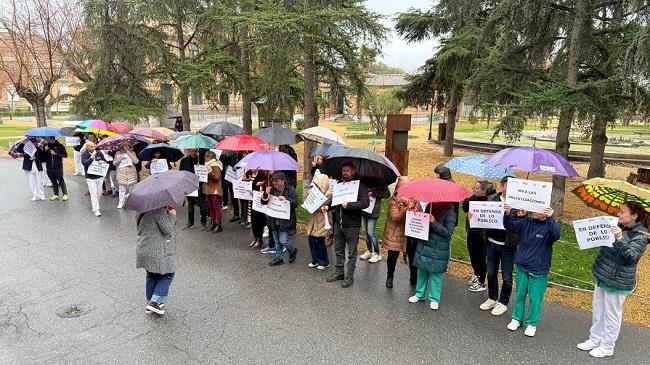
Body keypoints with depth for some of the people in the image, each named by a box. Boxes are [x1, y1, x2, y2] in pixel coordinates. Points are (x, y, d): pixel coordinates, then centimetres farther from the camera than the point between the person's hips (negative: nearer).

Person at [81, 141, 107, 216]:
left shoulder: (99, 153, 2)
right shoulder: (84, 154, -8)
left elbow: (105, 161, 12)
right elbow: (85, 163, -24)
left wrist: (102, 162, -10)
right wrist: (92, 156, -26)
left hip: (100, 177, 4)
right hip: (90, 178, -4)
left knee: (98, 193, 13)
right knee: (93, 194, -6)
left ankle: (95, 206, 30)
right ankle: (96, 210, -4)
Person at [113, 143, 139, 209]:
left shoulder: (132, 153, 7)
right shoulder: (118, 153, 9)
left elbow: (136, 161, -7)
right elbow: (114, 163, 10)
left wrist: (129, 154, -10)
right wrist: (119, 159, -9)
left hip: (131, 173, 0)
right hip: (121, 173, 0)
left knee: (131, 188, 2)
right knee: (122, 188, -4)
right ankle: (121, 203, 3)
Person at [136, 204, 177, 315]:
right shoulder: (159, 210, -22)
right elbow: (167, 229, -23)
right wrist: (172, 215, -8)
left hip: (143, 250, 9)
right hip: (158, 252, -8)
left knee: (151, 276, 21)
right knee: (168, 274, 8)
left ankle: (149, 302, 31)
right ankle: (155, 302, 3)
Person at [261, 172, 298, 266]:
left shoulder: (290, 189, -7)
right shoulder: (271, 189, 3)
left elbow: (295, 203, -13)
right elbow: (263, 202, 4)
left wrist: (286, 199, -27)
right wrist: (266, 194, -14)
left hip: (284, 219, -5)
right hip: (273, 220, 5)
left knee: (283, 240, -5)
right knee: (277, 241, 14)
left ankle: (293, 251, 24)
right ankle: (279, 258, 27)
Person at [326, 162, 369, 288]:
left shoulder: (359, 185, -9)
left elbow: (365, 203, -20)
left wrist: (349, 205, -25)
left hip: (352, 225, -6)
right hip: (338, 223, 6)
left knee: (352, 252, 5)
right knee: (338, 250, 16)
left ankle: (349, 276, 15)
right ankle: (339, 272, 29)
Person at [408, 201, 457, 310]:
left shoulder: (449, 212, -14)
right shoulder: (430, 206, 2)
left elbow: (448, 232, -17)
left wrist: (434, 223, -25)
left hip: (438, 250, -5)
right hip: (424, 245, 5)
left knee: (435, 273, 5)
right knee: (422, 271, 14)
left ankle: (434, 299, 19)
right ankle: (419, 294, 30)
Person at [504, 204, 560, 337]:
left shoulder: (549, 226, -12)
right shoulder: (526, 222, -1)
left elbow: (556, 235, -32)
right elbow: (510, 226, -9)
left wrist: (550, 219, -46)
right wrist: (507, 214, -28)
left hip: (539, 271, -3)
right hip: (522, 267, 4)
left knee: (535, 298, 7)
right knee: (520, 294, 17)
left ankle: (532, 323, 26)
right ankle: (517, 318, 33)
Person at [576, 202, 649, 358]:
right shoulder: (619, 228, 5)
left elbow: (630, 257, -29)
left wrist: (619, 239, -40)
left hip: (617, 282, -8)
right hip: (602, 277, 8)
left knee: (611, 315, 7)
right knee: (597, 311, 18)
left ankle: (607, 347, 22)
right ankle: (594, 340, 33)